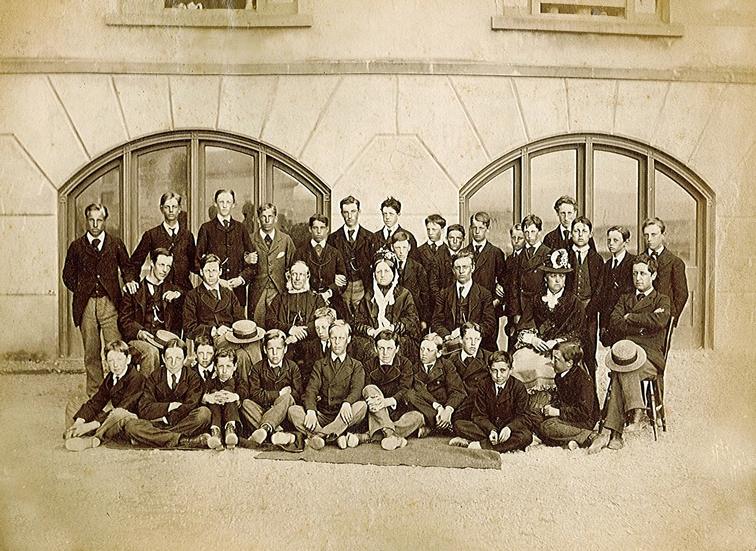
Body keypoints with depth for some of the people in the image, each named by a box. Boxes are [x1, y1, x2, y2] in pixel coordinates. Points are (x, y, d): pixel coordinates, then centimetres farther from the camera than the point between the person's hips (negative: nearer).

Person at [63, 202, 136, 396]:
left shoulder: (116, 244, 9)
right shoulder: (76, 246, 10)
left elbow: (126, 266, 19)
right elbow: (68, 275, 16)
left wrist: (129, 280, 0)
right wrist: (80, 292, 4)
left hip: (110, 302, -1)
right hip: (86, 305, 1)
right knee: (91, 352, 6)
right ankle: (94, 394, 14)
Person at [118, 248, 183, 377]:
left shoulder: (172, 289, 22)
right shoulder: (135, 289, 13)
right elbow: (124, 319, 6)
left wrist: (178, 295, -3)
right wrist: (139, 332, -14)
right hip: (138, 339, -2)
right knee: (151, 352, -36)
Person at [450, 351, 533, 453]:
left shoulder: (518, 387, -3)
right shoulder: (484, 388, 4)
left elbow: (522, 417, -7)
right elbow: (479, 415, -1)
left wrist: (509, 428, -29)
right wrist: (491, 430, -22)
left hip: (509, 430, -2)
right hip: (488, 428, 2)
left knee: (526, 436, -36)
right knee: (458, 425, -19)